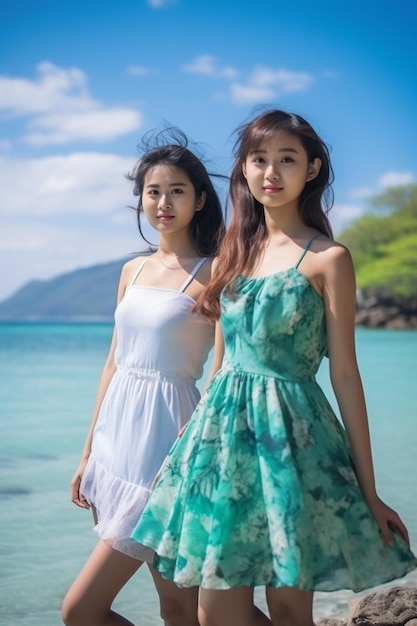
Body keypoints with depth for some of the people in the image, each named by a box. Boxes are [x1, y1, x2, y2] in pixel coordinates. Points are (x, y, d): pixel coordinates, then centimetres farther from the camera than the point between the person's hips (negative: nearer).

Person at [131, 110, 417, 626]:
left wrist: (369, 491, -5)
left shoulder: (328, 258, -3)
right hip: (224, 429, 5)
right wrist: (194, 441, 15)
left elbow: (344, 374, -4)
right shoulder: (233, 254, 13)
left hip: (291, 433, -5)